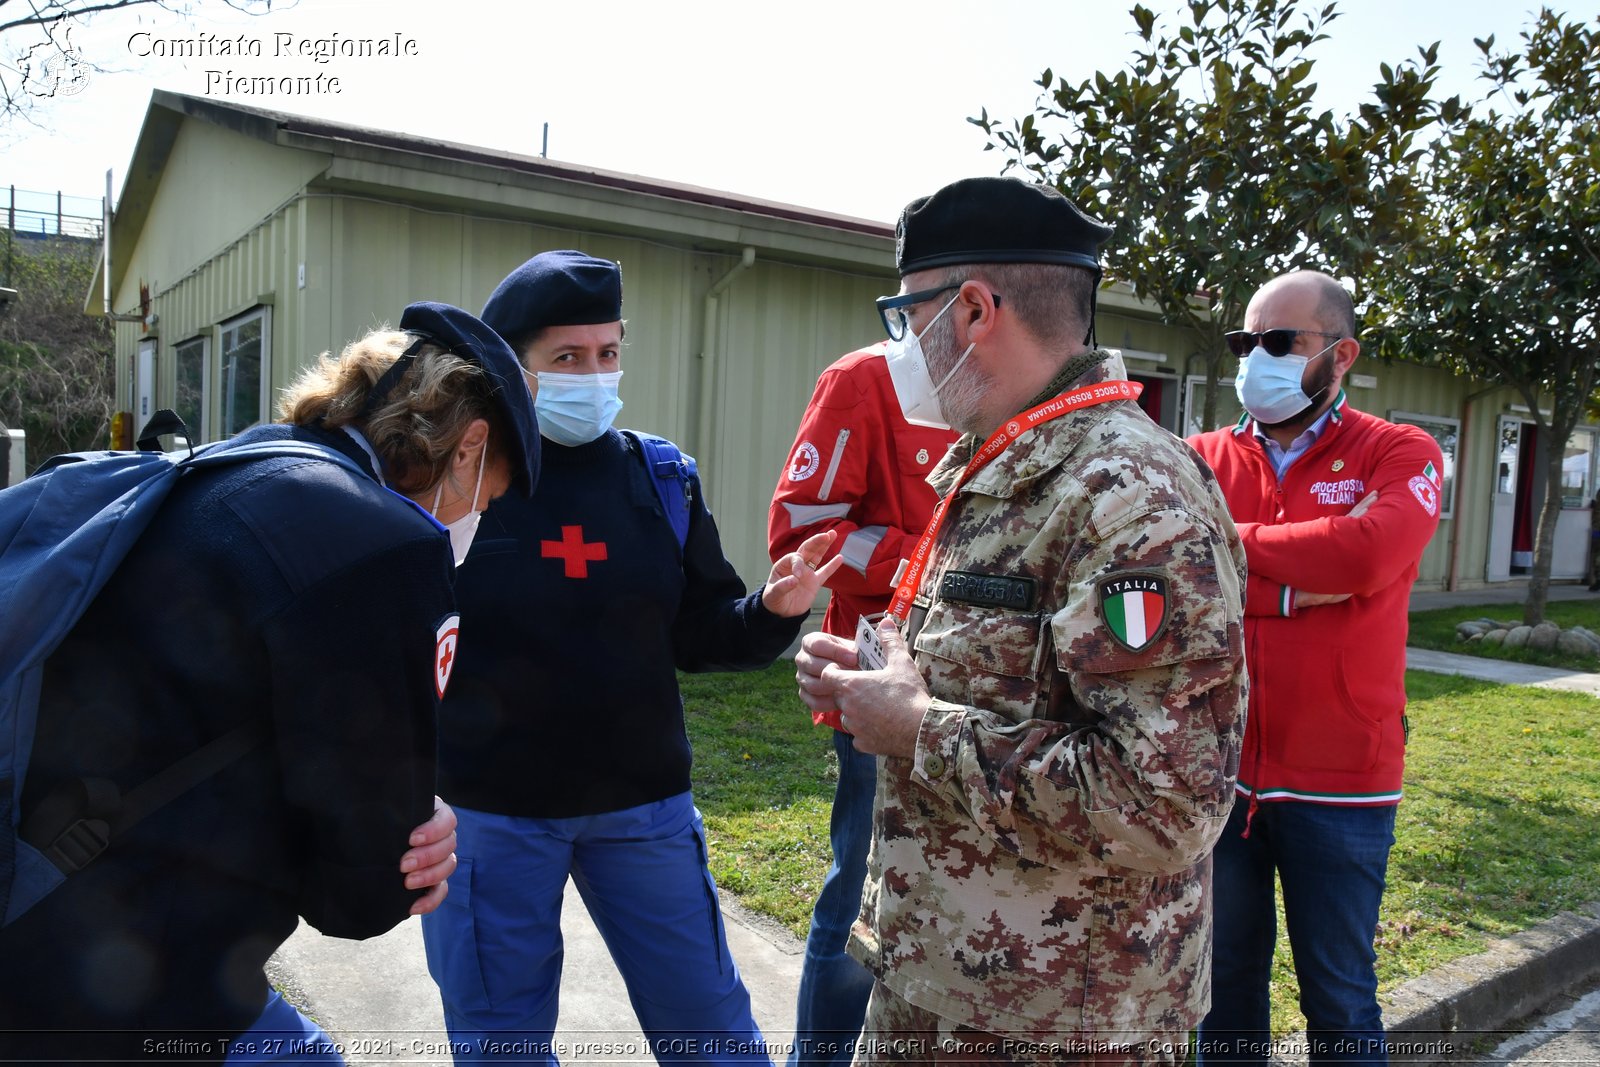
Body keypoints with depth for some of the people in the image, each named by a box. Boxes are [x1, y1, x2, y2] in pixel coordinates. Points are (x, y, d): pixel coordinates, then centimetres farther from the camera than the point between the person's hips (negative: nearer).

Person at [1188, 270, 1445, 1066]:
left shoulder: (1401, 457, -3)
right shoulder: (1203, 458, 4)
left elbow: (1365, 555, -23)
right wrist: (1300, 583, -19)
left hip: (1337, 784, -2)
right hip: (1215, 770, 2)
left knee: (1340, 1000, 14)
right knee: (1226, 980, 18)